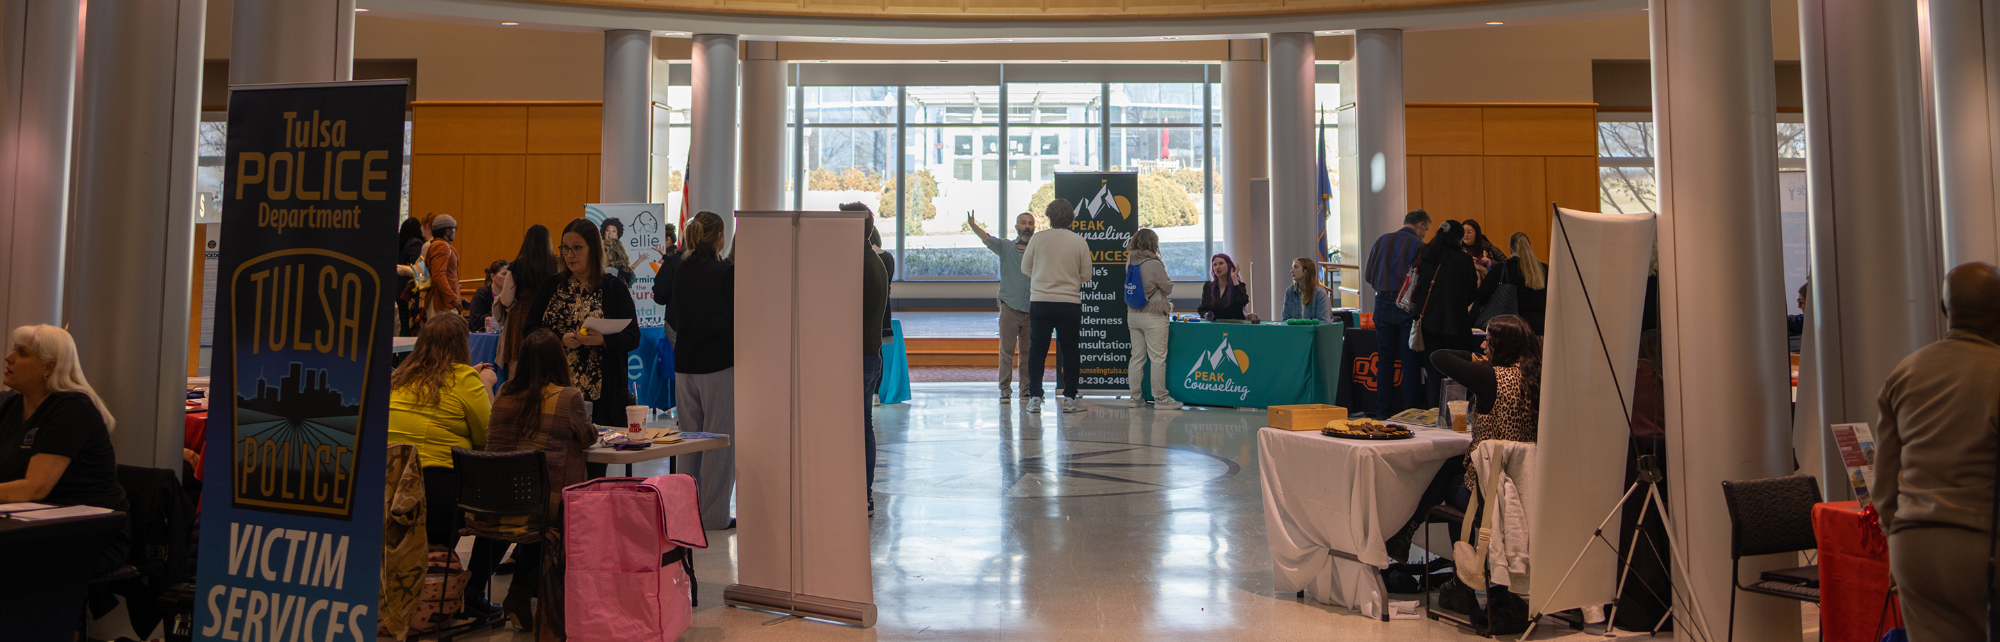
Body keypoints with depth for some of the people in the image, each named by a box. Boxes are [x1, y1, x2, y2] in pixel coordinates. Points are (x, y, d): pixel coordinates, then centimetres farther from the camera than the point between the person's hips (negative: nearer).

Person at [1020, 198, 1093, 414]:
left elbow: (1025, 269, 6)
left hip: (1040, 302, 0)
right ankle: (1069, 398, 9)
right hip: (1070, 302, 0)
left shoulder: (1037, 239, -3)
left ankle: (1035, 398, 6)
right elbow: (1086, 275, 4)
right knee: (1069, 350, 8)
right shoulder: (1080, 242, -1)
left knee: (1038, 349, 7)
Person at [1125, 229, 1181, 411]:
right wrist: (1164, 274, 11)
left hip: (1133, 314, 7)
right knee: (1158, 358, 0)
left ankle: (1136, 397, 14)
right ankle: (1160, 398, 3)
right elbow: (1168, 289, -5)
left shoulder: (1130, 263, 4)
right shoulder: (1154, 264, -16)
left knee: (1136, 357, 10)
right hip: (1153, 315, -7)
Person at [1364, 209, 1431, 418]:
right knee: (1410, 362, 2)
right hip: (1408, 307, -4)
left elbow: (1369, 277, 10)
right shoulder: (1419, 246, -6)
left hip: (1383, 305, 4)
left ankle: (1383, 413, 12)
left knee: (1385, 361, 10)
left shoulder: (1381, 241, 7)